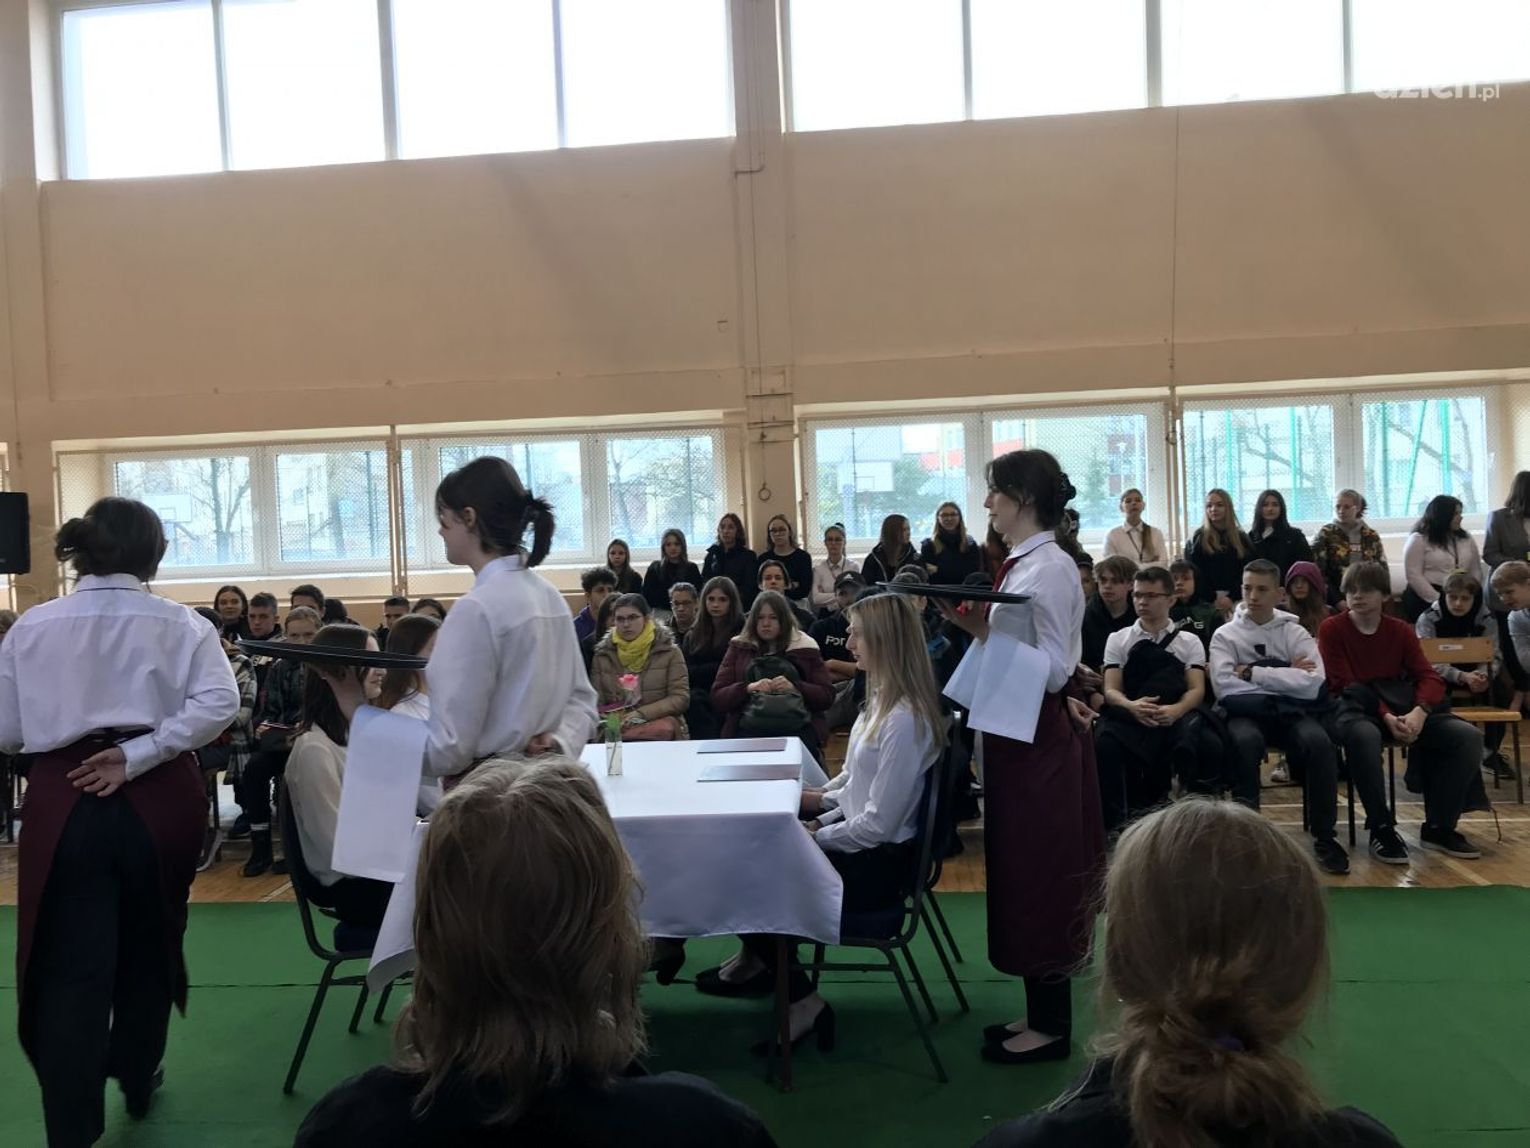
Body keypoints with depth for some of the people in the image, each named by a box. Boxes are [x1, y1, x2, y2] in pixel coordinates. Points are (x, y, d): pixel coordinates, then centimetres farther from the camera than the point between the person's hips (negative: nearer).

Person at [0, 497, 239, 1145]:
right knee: (147, 948, 20)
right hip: (158, 802, 0)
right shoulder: (179, 625, -5)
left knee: (70, 970, 7)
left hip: (62, 807, 0)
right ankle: (137, 1082, 39)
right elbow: (219, 704, -19)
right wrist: (136, 755, -14)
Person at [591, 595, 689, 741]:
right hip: (615, 728, 1)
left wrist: (642, 713, -13)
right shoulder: (603, 654, 13)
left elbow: (681, 698, -1)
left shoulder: (668, 651, 6)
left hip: (660, 725, 0)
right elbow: (596, 701, 9)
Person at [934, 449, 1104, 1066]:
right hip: (1018, 732, 10)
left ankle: (1050, 1026, 18)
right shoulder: (1025, 563, 10)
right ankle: (1041, 1012, 30)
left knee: (1038, 874, 2)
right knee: (1027, 872, 16)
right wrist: (981, 628, 3)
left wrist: (983, 632, -25)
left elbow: (1053, 669, -22)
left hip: (1036, 738, -10)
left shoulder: (1047, 567, -18)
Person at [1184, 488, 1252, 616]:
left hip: (1235, 599, 2)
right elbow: (1194, 573, -1)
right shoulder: (1197, 539, 5)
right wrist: (1212, 599, -9)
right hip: (1207, 601, -1)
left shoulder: (1241, 538, 11)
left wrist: (1232, 597, -10)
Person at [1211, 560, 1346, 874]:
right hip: (1247, 712, -1)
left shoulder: (1295, 633, 9)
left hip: (1290, 712, 1)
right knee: (1246, 740, -36)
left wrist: (1253, 672, -10)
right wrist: (1285, 678, -8)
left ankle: (1324, 836, -17)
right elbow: (1224, 686, -10)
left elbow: (1312, 683, -10)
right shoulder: (1225, 635, 7)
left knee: (1319, 741, -31)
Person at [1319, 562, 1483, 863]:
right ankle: (1381, 829, -25)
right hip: (1354, 710, -5)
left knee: (1468, 736, -17)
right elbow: (1343, 685, -10)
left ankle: (1439, 827, -3)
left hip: (1399, 708, 5)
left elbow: (1430, 678, 1)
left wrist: (1419, 712, -22)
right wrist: (1385, 717, -25)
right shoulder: (1332, 629, -1)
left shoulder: (1400, 630, 11)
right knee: (1363, 734, -41)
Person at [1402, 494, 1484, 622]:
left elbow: (1476, 572, 16)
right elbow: (1413, 575, -9)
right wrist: (1438, 600, -14)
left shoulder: (1467, 539, 17)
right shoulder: (1418, 540, -1)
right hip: (1426, 601, -4)